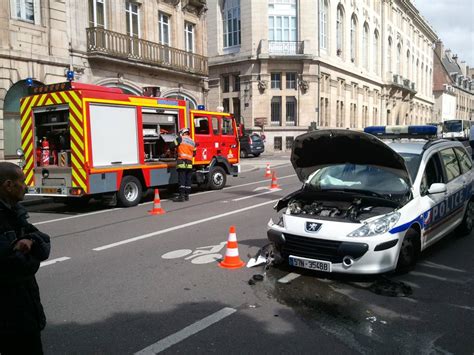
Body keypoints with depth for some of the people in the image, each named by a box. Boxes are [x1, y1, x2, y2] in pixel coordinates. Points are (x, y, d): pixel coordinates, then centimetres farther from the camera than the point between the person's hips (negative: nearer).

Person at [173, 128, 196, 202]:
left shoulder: (180, 139, 0)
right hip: (190, 163, 5)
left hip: (182, 162, -5)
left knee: (181, 180, -6)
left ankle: (181, 196, -9)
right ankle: (187, 195, 13)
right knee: (188, 180, 9)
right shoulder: (192, 142, 16)